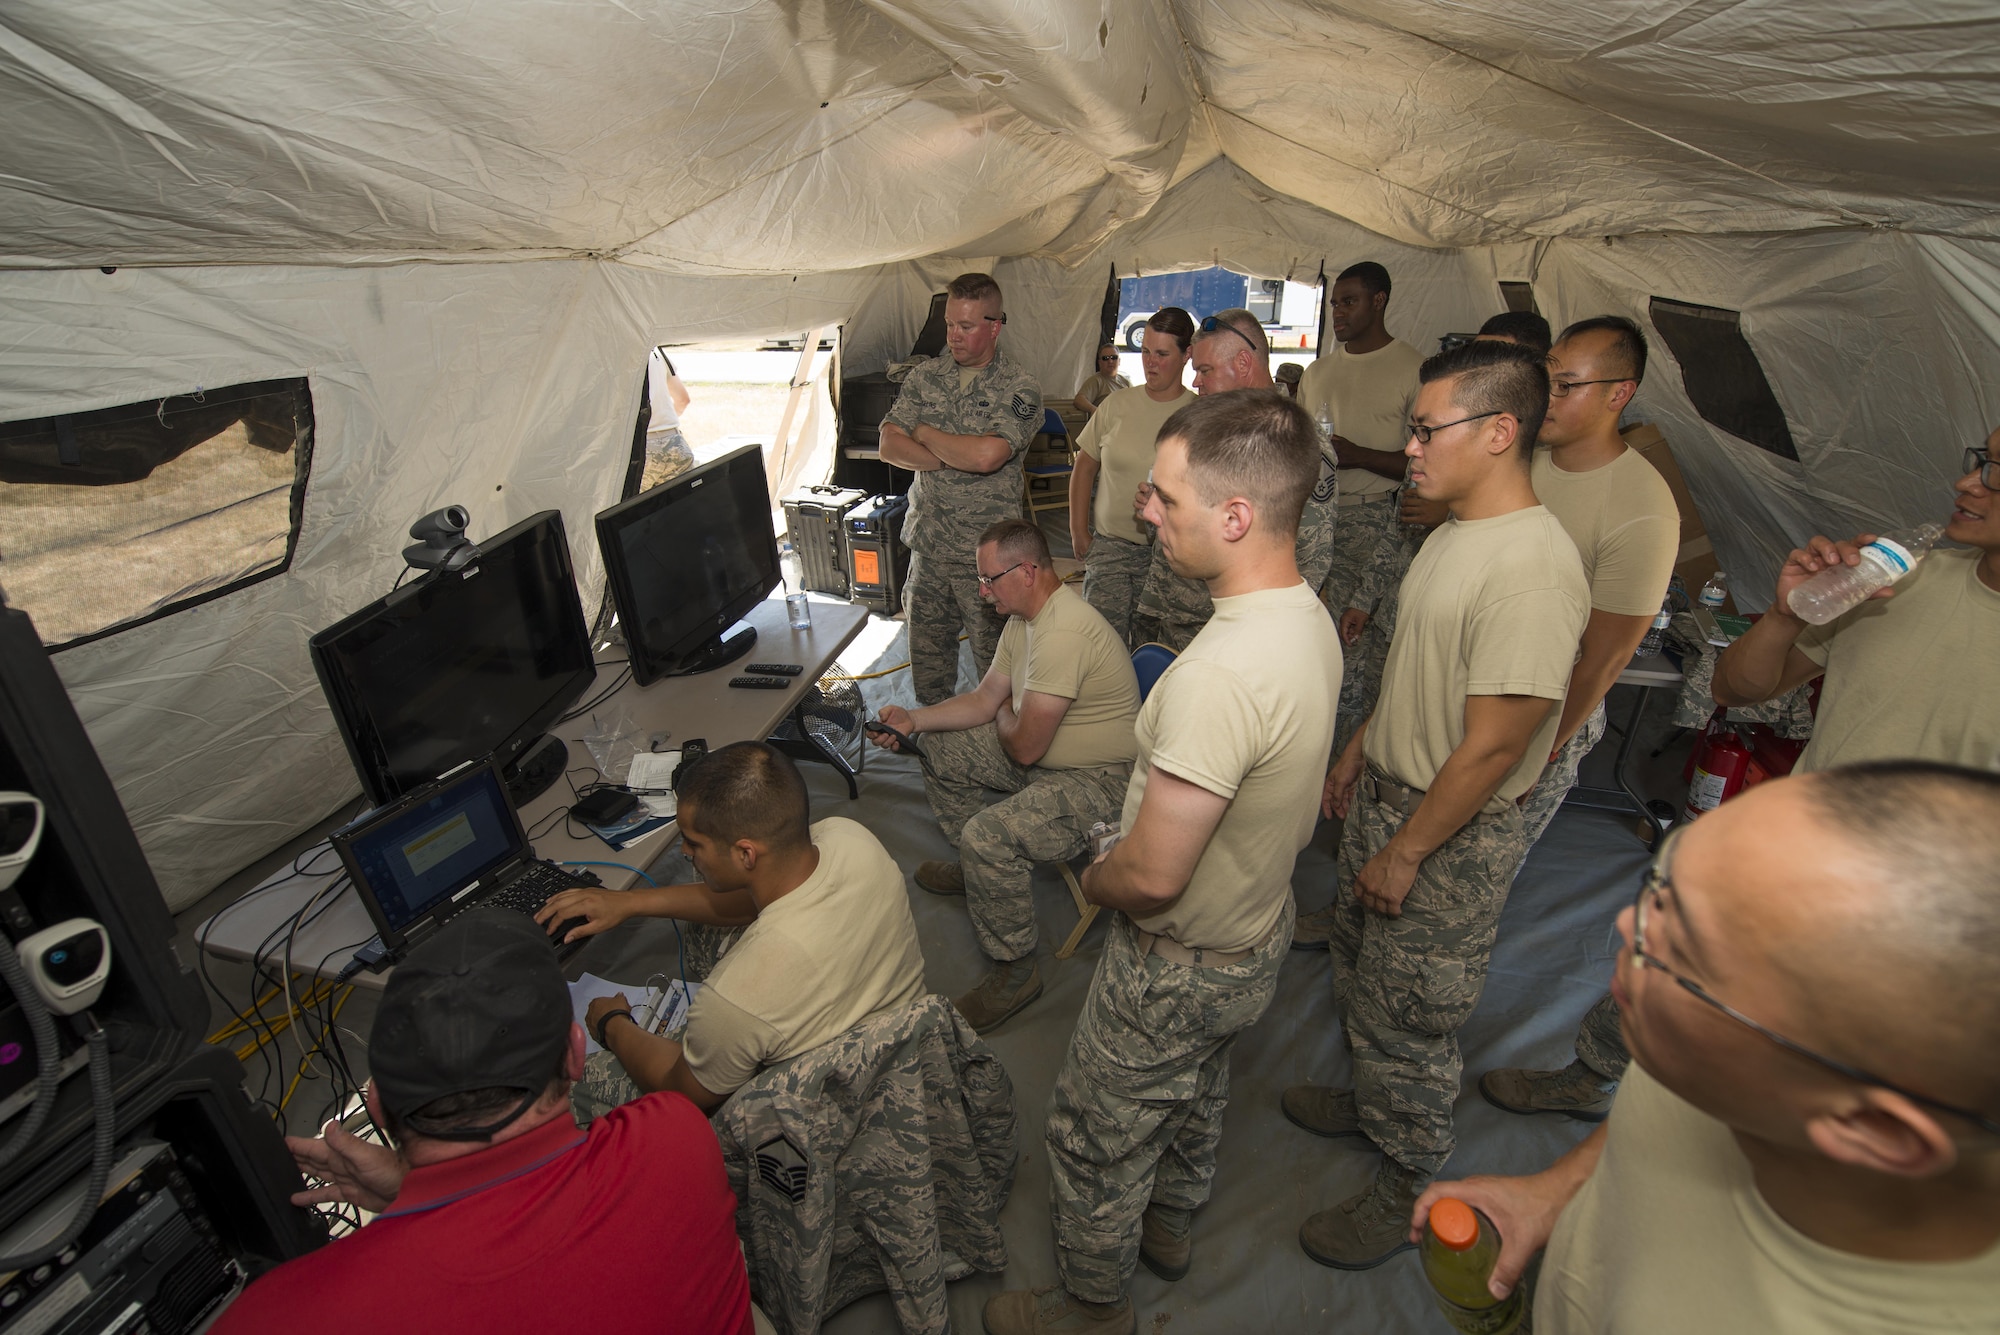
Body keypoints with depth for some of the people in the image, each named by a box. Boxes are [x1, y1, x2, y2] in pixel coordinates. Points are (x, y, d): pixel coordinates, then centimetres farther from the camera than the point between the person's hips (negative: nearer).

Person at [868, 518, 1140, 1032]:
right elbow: (985, 698, 11)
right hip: (1046, 755, 11)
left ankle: (1015, 972, -7)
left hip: (1099, 781, -11)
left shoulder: (1064, 632, -31)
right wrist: (913, 719, -1)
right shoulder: (1024, 616, 4)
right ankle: (977, 869, 31)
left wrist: (1004, 715, -4)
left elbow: (1024, 747, -27)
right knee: (939, 748, 15)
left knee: (987, 835, -30)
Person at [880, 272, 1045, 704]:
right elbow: (889, 445, 0)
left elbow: (987, 455, -23)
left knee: (994, 662, 4)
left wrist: (924, 432, -7)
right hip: (927, 545, 5)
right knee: (926, 654, 15)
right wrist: (956, 457, -13)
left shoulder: (1019, 389, -7)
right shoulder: (925, 376, 8)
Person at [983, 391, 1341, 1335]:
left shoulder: (1219, 675, -39)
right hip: (1258, 931, 9)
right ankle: (1168, 1227, 60)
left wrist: (1091, 880, -11)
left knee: (1094, 1135, 17)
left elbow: (1152, 875, -33)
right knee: (1195, 1098, 32)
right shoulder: (1307, 617, -8)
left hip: (1179, 965, -9)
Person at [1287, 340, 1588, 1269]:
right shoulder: (1453, 535, 4)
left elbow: (1493, 746, -26)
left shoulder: (1533, 567, -27)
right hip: (1386, 797, 9)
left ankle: (1408, 1183, 33)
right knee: (1359, 974, 25)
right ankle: (1368, 1102, 50)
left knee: (1409, 1016, 9)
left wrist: (1406, 852, -19)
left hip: (1452, 837, -9)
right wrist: (1359, 749, 20)